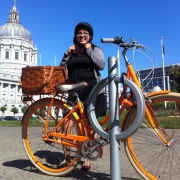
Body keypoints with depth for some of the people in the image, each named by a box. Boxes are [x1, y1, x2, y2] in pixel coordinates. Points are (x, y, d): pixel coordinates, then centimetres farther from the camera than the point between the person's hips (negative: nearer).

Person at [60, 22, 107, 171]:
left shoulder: (95, 49, 10)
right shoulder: (71, 51, 18)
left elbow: (101, 65, -9)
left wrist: (89, 49, -5)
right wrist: (66, 54, 0)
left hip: (92, 91, -3)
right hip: (74, 91, 3)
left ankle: (87, 158, 10)